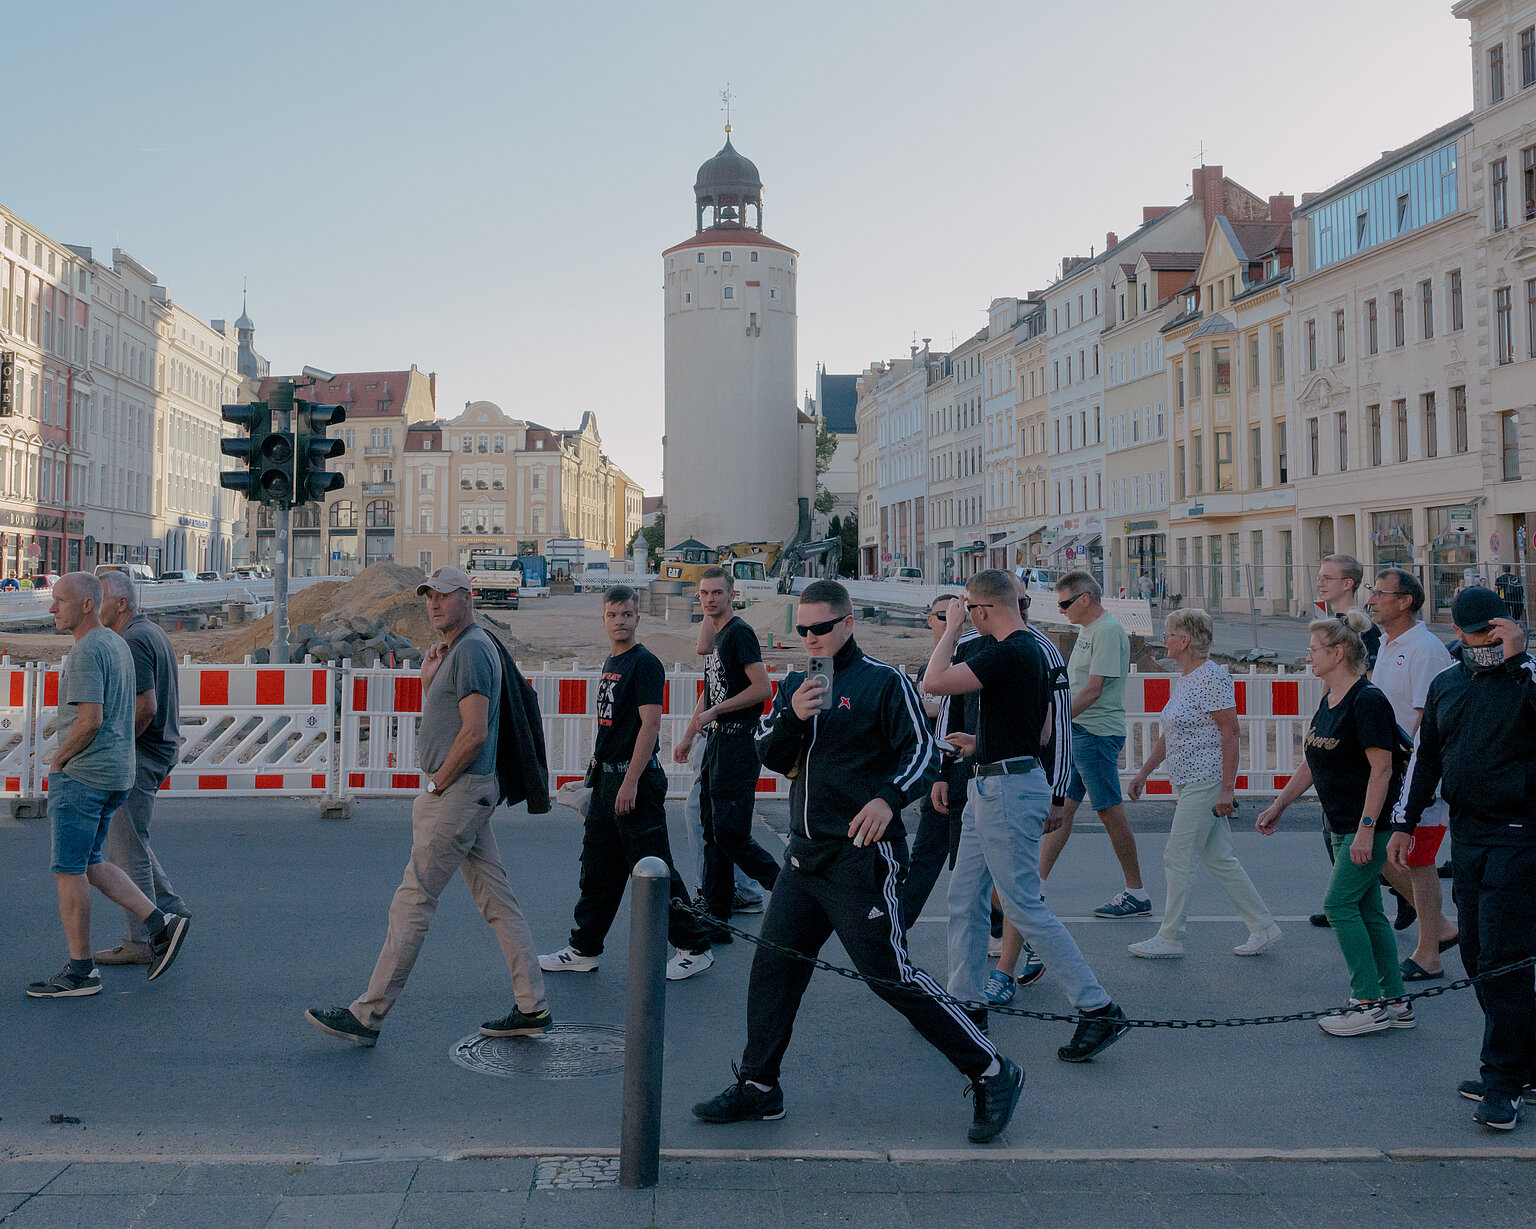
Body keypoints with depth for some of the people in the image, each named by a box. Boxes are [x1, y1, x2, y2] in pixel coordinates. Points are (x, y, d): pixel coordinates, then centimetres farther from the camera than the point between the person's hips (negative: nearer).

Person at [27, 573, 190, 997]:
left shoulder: (86, 652, -16)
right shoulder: (118, 645, 14)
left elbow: (90, 720, -23)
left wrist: (57, 759, -8)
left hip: (81, 773, -10)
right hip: (117, 773, 10)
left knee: (69, 870, -1)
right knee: (88, 864, 17)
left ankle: (80, 970, 7)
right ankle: (160, 923, 9)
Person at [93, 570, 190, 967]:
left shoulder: (132, 641, -19)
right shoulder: (154, 633, 13)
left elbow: (145, 707, -26)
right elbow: (170, 700, 20)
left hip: (137, 755, -10)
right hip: (160, 748, 10)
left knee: (127, 847, -2)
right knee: (127, 837, 21)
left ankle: (140, 941, 4)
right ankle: (169, 906, 23)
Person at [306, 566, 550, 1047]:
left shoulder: (471, 649, -14)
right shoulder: (455, 650, 19)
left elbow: (474, 733, -22)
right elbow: (439, 726, 23)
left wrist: (437, 785, -13)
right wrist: (428, 682, 8)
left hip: (459, 791, -11)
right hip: (469, 792, 11)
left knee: (413, 899, -5)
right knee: (497, 899, 9)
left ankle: (367, 1015, 1)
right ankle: (533, 1007, 12)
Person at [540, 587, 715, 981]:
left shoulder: (644, 663, -12)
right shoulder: (610, 663, 15)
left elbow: (650, 723, -18)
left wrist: (630, 781, -22)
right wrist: (598, 761, 18)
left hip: (636, 779, -9)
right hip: (607, 778, 9)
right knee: (597, 867, 14)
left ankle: (694, 948, 8)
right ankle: (583, 950, 23)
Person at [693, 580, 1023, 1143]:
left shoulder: (884, 681, -7)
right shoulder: (794, 684, 12)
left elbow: (922, 752, -11)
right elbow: (770, 755, 6)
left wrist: (889, 798, -29)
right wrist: (793, 716, -14)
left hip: (862, 855, -7)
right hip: (806, 855, 7)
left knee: (891, 976, -5)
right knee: (773, 964, 9)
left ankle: (992, 1075, 7)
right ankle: (757, 1087, 23)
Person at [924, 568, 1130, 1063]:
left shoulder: (1011, 653, -19)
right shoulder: (1030, 650, 13)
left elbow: (935, 682, -23)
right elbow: (1043, 731, 19)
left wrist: (952, 626, -11)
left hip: (1009, 790, -11)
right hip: (989, 789, 11)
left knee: (1024, 907, -6)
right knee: (964, 899, 14)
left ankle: (1099, 1009, 0)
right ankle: (965, 1002, 23)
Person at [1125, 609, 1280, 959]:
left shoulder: (1212, 678, -15)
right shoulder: (1185, 679, 16)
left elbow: (1230, 733, -18)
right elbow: (1167, 735, 23)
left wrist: (1226, 789, -21)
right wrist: (1143, 772, 23)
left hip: (1206, 782, -10)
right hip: (1190, 783, 10)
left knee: (1178, 857, -5)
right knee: (1219, 859, 11)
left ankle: (1169, 938, 4)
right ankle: (1263, 927, 17)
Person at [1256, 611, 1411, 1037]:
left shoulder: (1368, 700, -17)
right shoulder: (1330, 700, 12)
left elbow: (1382, 769, -21)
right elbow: (1314, 763, 20)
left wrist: (1366, 828, -24)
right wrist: (1278, 806, 21)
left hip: (1368, 823, -9)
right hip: (1342, 823, 9)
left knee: (1340, 904, -8)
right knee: (1367, 910, 11)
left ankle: (1369, 1003, 0)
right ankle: (1395, 1002, 19)